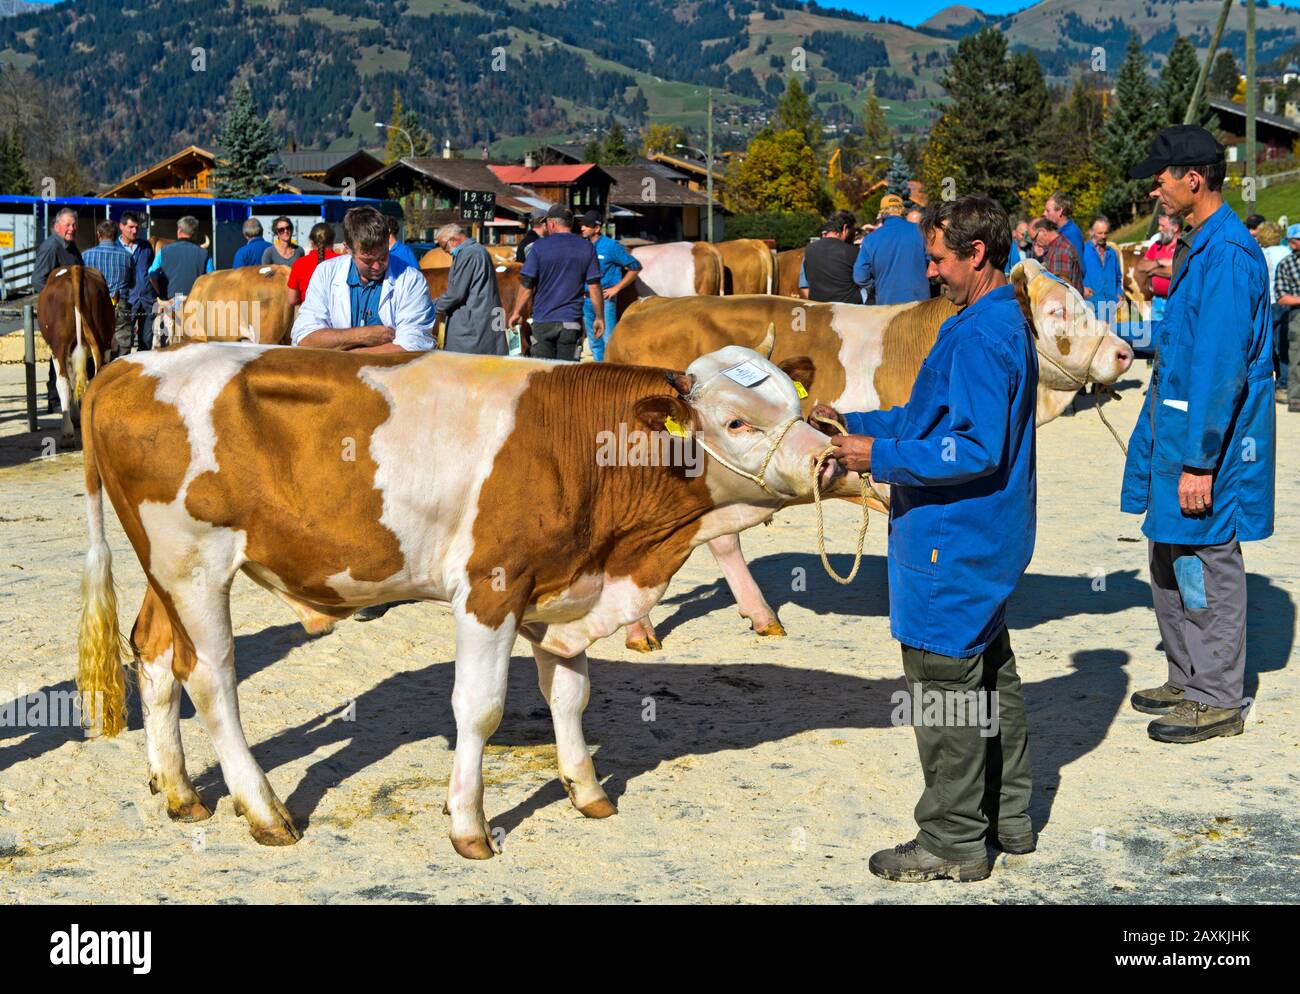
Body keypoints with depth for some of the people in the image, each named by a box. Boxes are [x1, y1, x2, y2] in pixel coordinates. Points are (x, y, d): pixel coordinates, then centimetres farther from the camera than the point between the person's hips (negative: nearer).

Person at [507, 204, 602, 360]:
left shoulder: (539, 247, -2)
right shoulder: (587, 248, 3)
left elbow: (526, 285, -3)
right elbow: (594, 287, 2)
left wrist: (516, 313, 7)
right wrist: (599, 317, 10)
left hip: (543, 320, -1)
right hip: (571, 322, 1)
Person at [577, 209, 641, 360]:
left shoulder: (610, 246, -7)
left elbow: (635, 267, -5)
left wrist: (616, 288, -9)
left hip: (604, 298, -6)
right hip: (586, 300, 6)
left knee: (609, 340, -10)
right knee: (594, 342, 11)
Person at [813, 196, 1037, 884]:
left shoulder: (979, 337, -21)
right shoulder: (1005, 322, 12)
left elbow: (977, 448, -27)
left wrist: (882, 457, -21)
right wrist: (855, 423, 12)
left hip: (952, 543, -11)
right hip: (990, 538, 11)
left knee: (942, 684, -1)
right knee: (990, 676, 19)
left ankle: (953, 841, 8)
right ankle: (1006, 817, 31)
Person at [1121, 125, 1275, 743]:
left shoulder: (1227, 253, -20)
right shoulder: (1200, 246, 12)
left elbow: (1222, 367, -24)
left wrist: (1200, 460, -23)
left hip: (1207, 439, -10)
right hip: (1176, 427, 10)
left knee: (1205, 565, -1)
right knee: (1171, 558, 18)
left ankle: (1218, 702, 11)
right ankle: (1188, 680, 31)